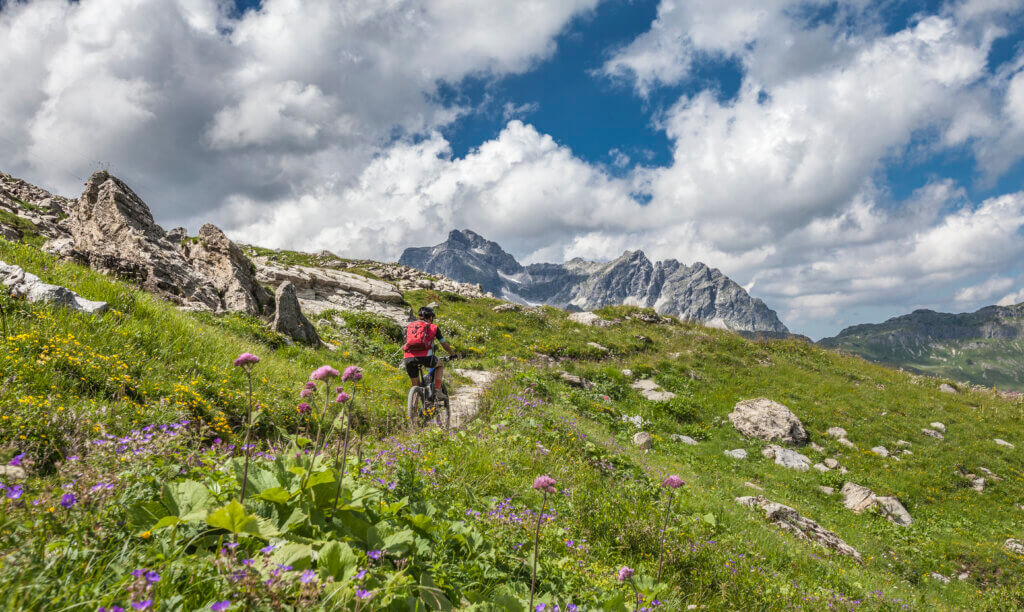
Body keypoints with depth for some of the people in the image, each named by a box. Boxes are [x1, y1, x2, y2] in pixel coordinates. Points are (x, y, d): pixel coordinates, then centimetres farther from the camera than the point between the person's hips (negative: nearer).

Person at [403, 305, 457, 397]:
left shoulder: (409, 326, 25)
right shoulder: (433, 327, 17)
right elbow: (445, 344, 26)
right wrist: (453, 354, 43)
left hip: (409, 358, 3)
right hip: (425, 356, -3)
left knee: (415, 386, 23)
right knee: (440, 365, 30)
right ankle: (437, 390, 16)